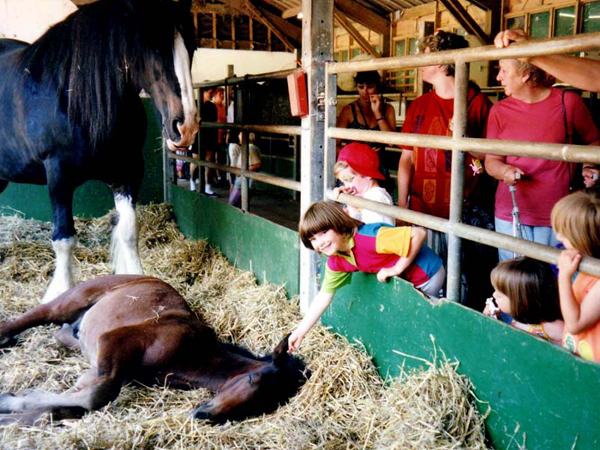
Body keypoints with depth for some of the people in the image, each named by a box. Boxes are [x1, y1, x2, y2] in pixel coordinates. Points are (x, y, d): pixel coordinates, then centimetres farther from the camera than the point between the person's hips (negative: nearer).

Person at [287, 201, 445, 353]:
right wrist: (299, 332, -3)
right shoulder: (335, 262, -7)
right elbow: (324, 295, 0)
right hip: (407, 282, 8)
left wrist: (397, 268, -30)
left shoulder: (368, 238, -35)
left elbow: (418, 233, -37)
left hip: (428, 274, -7)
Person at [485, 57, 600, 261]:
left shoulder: (568, 102, -1)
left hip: (558, 215, -2)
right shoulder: (499, 110, 5)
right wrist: (505, 171, -15)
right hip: (510, 214, 2)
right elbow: (491, 160, 6)